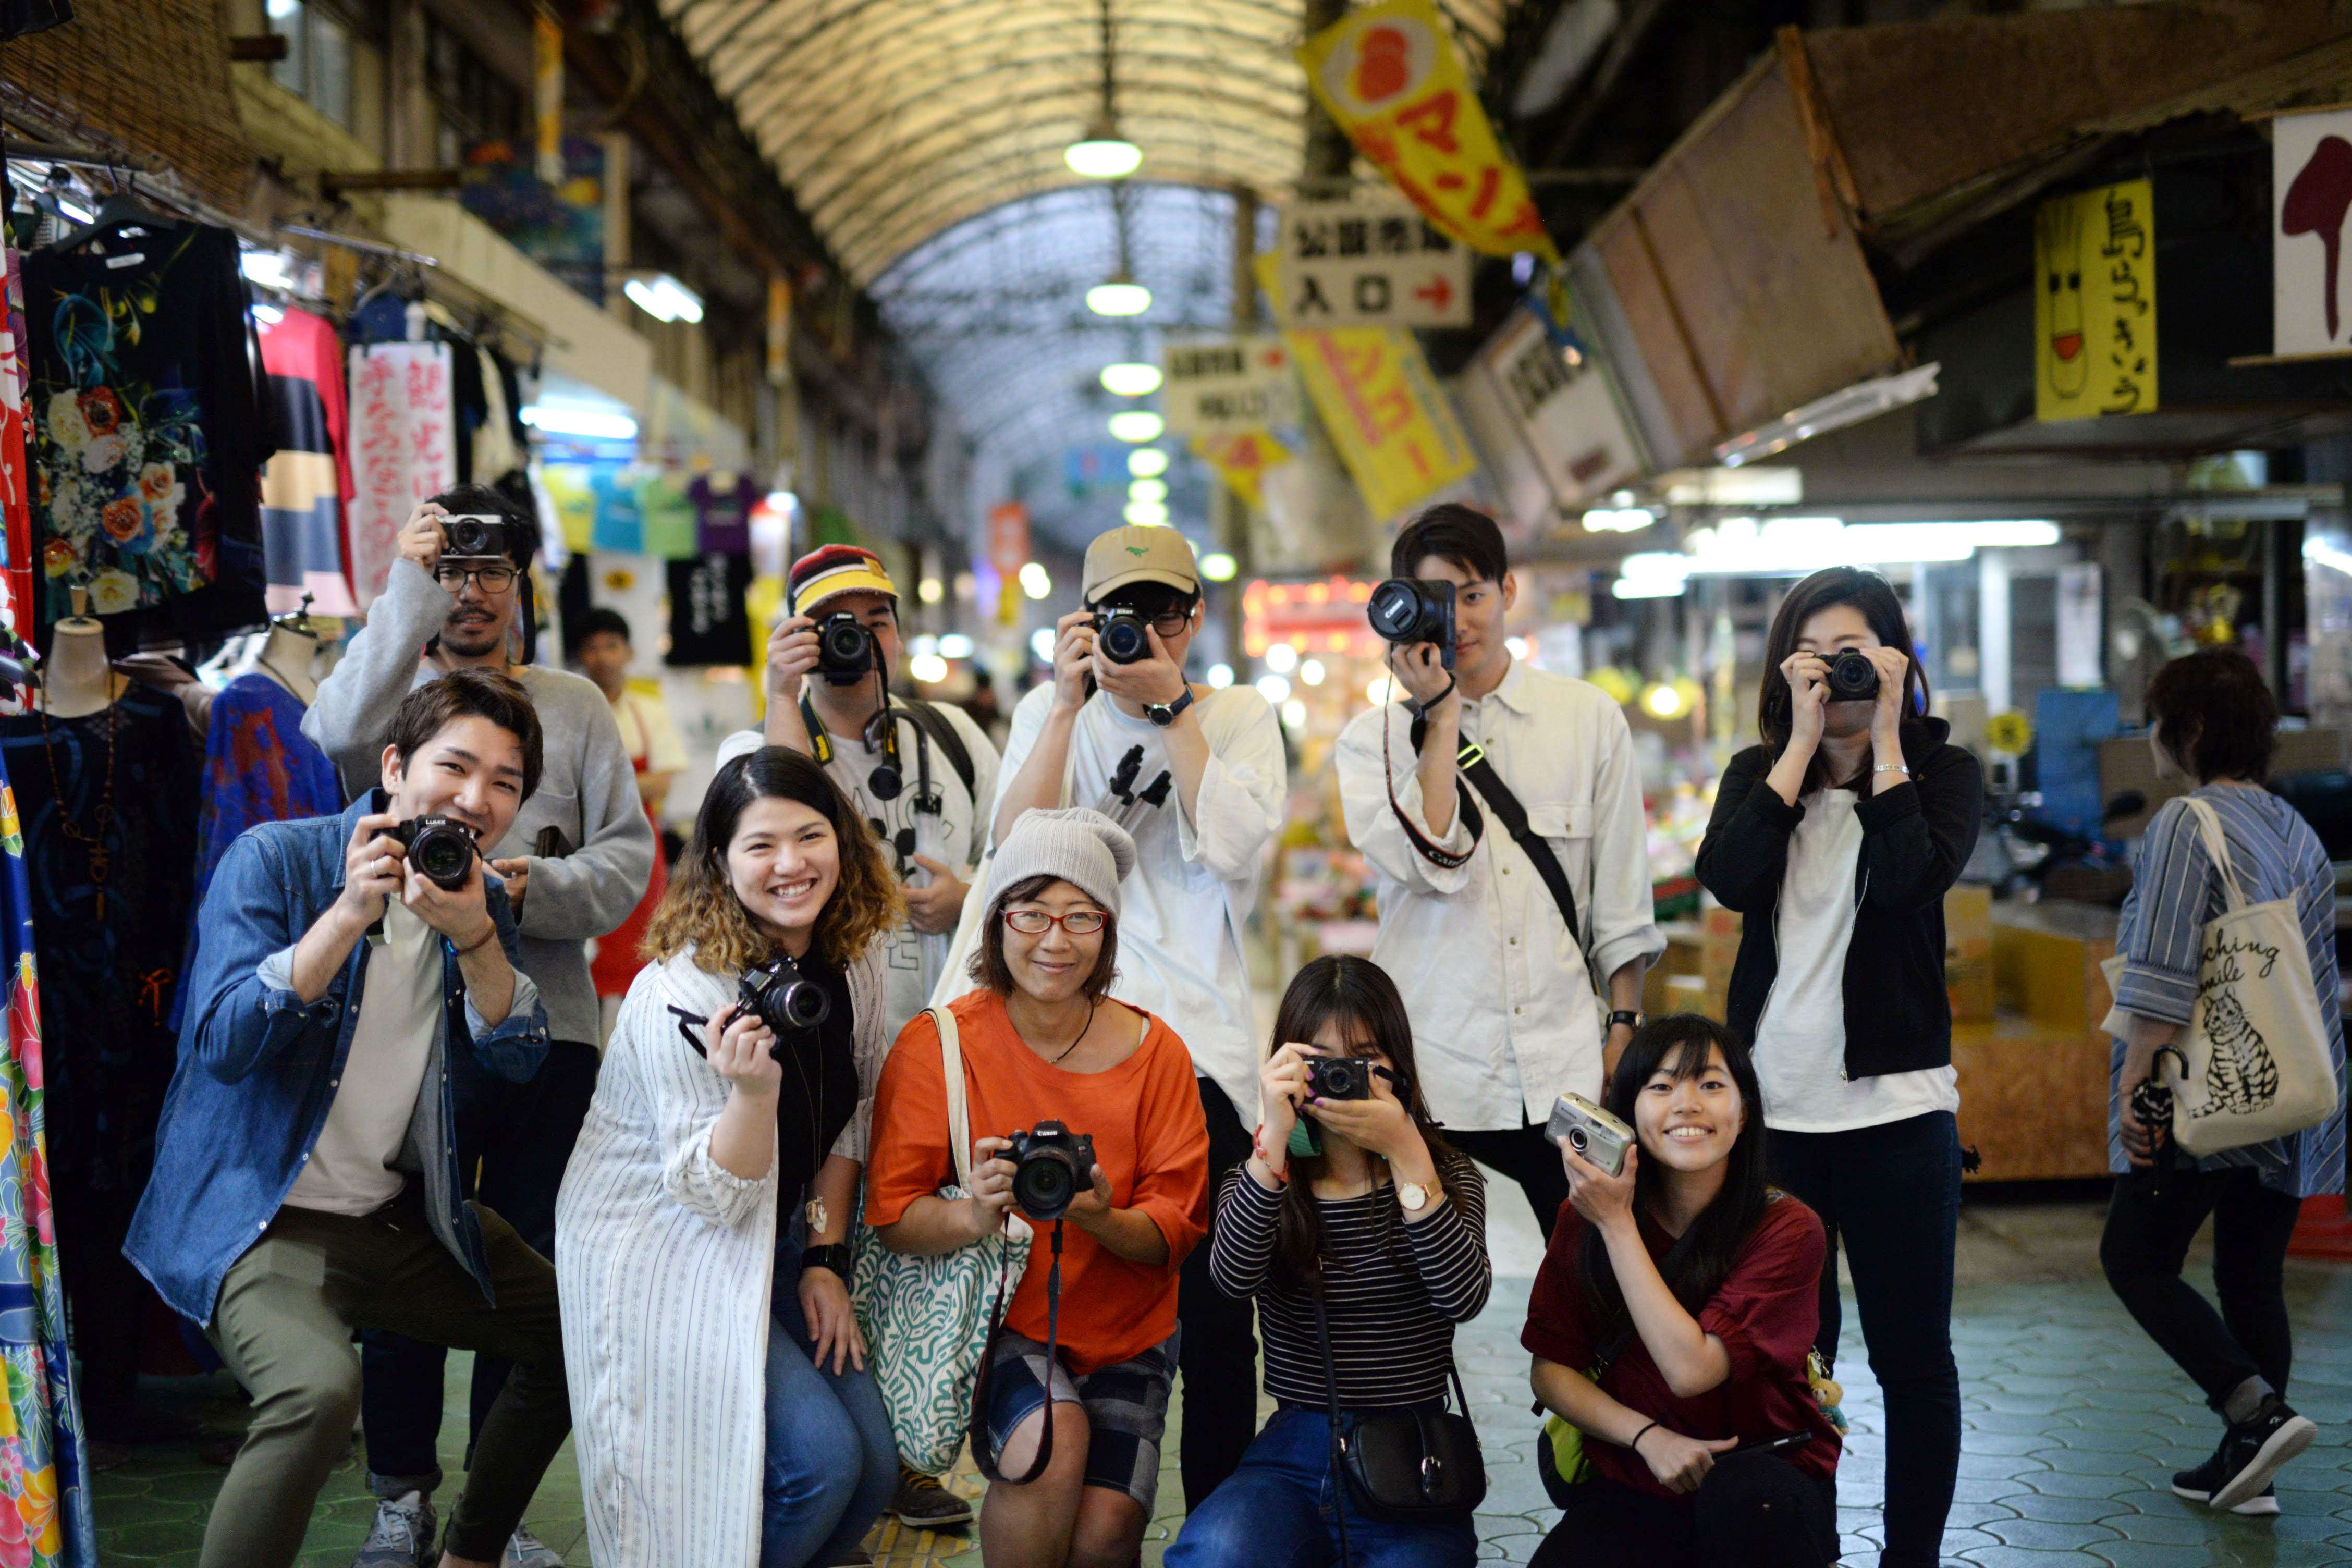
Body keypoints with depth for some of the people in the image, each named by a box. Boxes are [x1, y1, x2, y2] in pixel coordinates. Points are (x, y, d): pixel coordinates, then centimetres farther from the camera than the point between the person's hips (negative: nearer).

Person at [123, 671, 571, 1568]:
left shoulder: (483, 903, 7)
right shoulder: (275, 861, -10)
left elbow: (520, 1060, -5)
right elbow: (225, 1042, -20)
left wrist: (472, 936, -22)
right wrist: (351, 915, -28)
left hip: (403, 1216, 7)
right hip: (259, 1216, -7)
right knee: (319, 1389, -34)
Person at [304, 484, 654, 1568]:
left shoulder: (574, 705, 13)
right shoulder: (389, 688, 8)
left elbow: (629, 851, 6)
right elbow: (335, 741, -16)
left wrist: (538, 887, -13)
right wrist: (405, 594, -18)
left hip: (546, 1026, 2)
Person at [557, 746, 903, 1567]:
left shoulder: (854, 955, -4)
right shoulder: (681, 993, -24)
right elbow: (711, 1194, -22)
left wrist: (825, 1260, 3)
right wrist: (755, 1089, -39)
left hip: (775, 1245, 7)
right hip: (657, 1255, -7)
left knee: (876, 1464, -3)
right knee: (821, 1458, -18)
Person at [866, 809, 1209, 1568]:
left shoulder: (1154, 1050, -5)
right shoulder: (939, 1043, -9)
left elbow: (1178, 1225, -5)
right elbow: (891, 1211, -9)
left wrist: (1103, 1219, -27)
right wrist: (973, 1216, -31)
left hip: (1124, 1331, 2)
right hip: (995, 1317, -1)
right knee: (1053, 1443, -31)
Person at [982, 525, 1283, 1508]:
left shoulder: (1239, 716, 9)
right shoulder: (1049, 712, 10)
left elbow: (1233, 848, -8)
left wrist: (1172, 707, -10)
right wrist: (1070, 701, -11)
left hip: (1198, 1030, 0)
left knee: (1212, 1298, -2)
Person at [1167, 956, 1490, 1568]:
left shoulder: (1447, 1177, 6)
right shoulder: (1261, 1180, 8)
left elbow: (1464, 1298, -14)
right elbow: (1234, 1276, -15)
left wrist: (1405, 1155, -19)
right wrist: (1274, 1139, -23)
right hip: (1295, 1448, 0)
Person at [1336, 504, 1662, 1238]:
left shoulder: (1589, 717, 8)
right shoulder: (1373, 737, 4)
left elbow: (1622, 900, 10)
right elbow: (1434, 864, -14)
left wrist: (1624, 1030, 6)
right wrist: (1441, 716, -10)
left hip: (1565, 1069, 1)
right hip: (1429, 1072, -1)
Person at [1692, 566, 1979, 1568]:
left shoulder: (1942, 770, 2)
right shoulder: (1759, 773, 10)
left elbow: (1911, 878, -18)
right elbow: (1729, 878, -11)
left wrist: (1884, 734, -12)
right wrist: (1804, 737, -9)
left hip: (1894, 1109, -2)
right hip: (1770, 1107, 2)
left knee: (1911, 1357, 4)